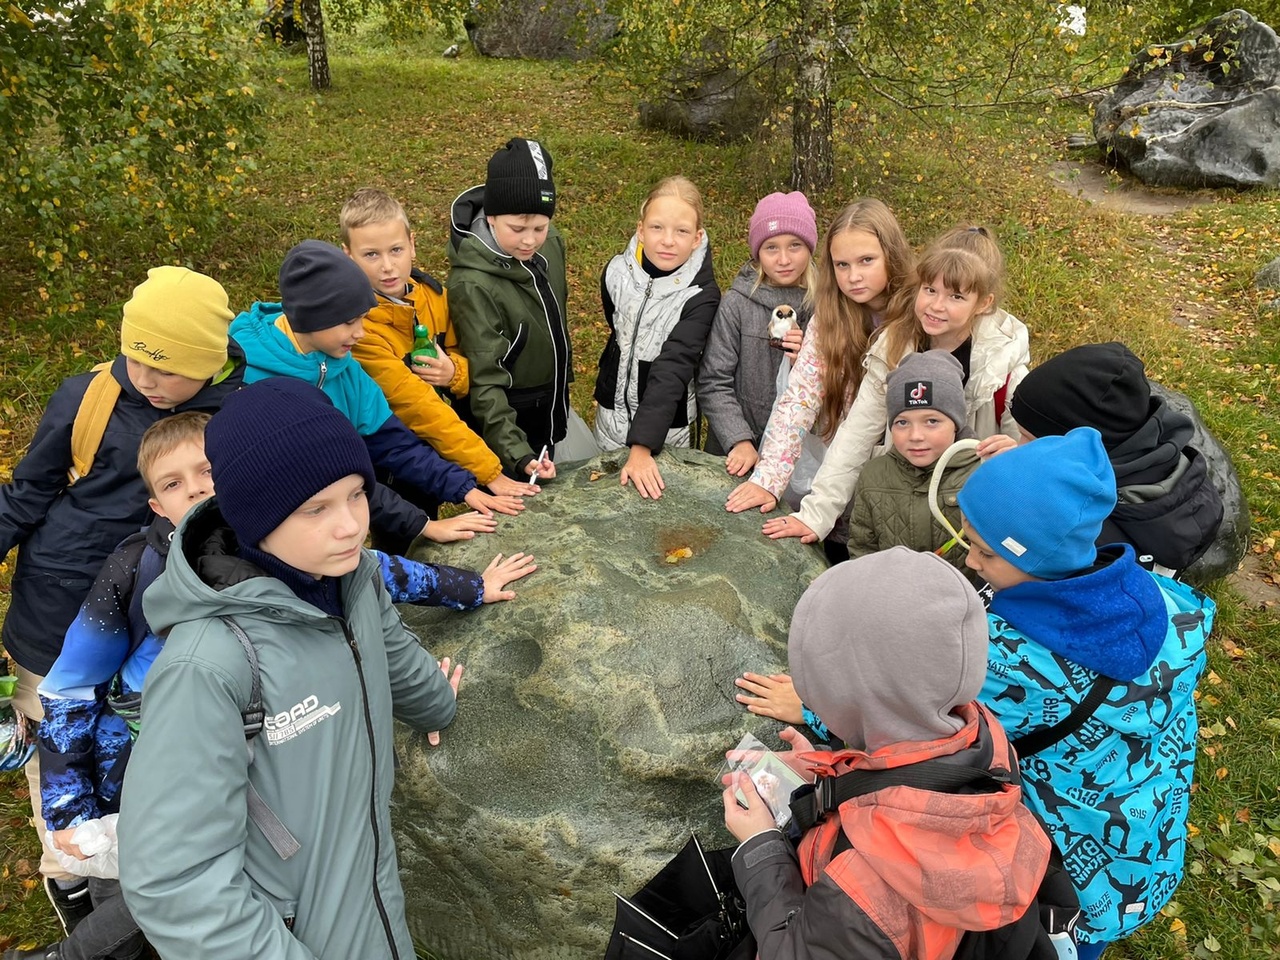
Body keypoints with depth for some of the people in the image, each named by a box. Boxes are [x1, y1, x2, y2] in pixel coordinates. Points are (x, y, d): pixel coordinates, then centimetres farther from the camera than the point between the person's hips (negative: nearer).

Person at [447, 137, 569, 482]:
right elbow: (486, 382, -30)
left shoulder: (550, 243, -10)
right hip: (503, 420, -6)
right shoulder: (473, 284, -30)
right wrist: (517, 454, -40)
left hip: (549, 410, 6)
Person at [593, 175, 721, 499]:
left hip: (668, 423, -3)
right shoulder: (616, 273, -10)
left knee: (663, 493, 13)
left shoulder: (702, 295, -23)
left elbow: (672, 370, -31)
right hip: (613, 412, 4)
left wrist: (642, 447, -39)